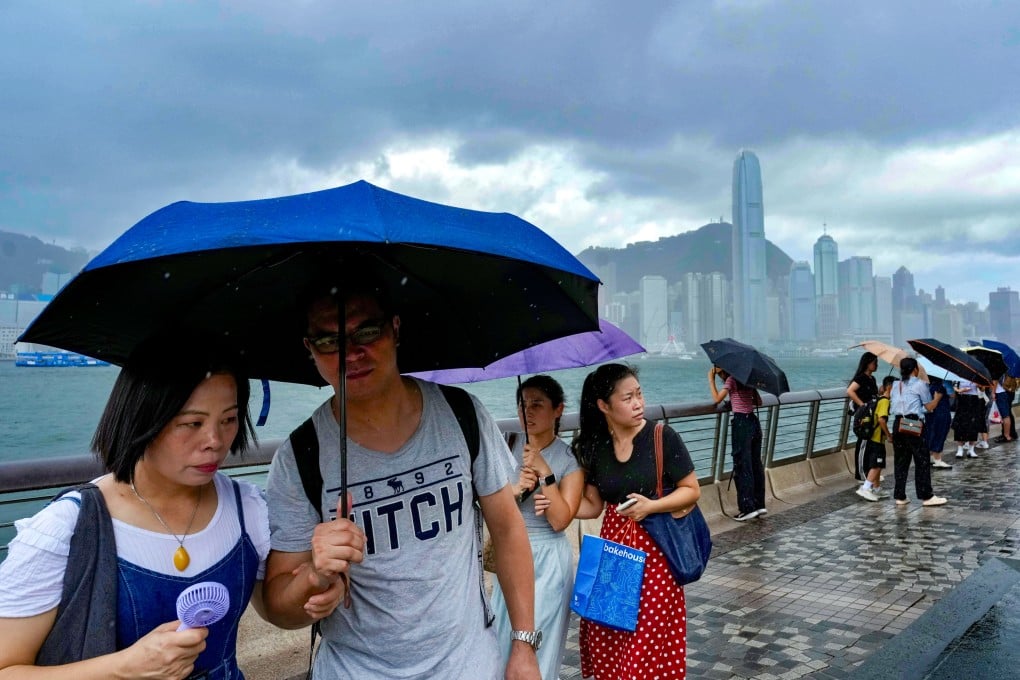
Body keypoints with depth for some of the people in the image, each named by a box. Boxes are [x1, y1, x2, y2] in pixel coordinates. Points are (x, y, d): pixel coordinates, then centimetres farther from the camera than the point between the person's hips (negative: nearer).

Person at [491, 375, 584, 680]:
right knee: (504, 638, 13)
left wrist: (545, 473, -22)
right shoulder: (508, 447, 0)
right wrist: (515, 489, -22)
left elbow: (560, 520, -15)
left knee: (539, 647, 4)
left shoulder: (570, 459, -8)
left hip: (548, 560, -3)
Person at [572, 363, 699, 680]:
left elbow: (692, 490, -4)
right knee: (603, 635, 6)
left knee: (650, 640, 2)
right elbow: (593, 506, 8)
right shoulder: (593, 446, 1)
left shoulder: (663, 437, -10)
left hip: (655, 549, -3)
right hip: (612, 547, 4)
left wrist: (651, 506, -19)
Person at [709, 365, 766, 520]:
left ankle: (747, 508, -3)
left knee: (742, 466, -3)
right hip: (754, 422, 8)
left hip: (741, 423, -7)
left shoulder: (731, 380, -6)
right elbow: (759, 402, 18)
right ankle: (760, 505, 17)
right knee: (756, 465, 12)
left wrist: (711, 380, -5)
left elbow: (717, 399, -13)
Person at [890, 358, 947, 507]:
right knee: (922, 461, 1)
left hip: (898, 425, 6)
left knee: (900, 461, 8)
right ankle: (926, 496, 3)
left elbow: (892, 408, 11)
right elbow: (929, 407, 2)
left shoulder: (895, 385, 13)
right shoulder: (919, 384, -2)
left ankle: (900, 496, 11)